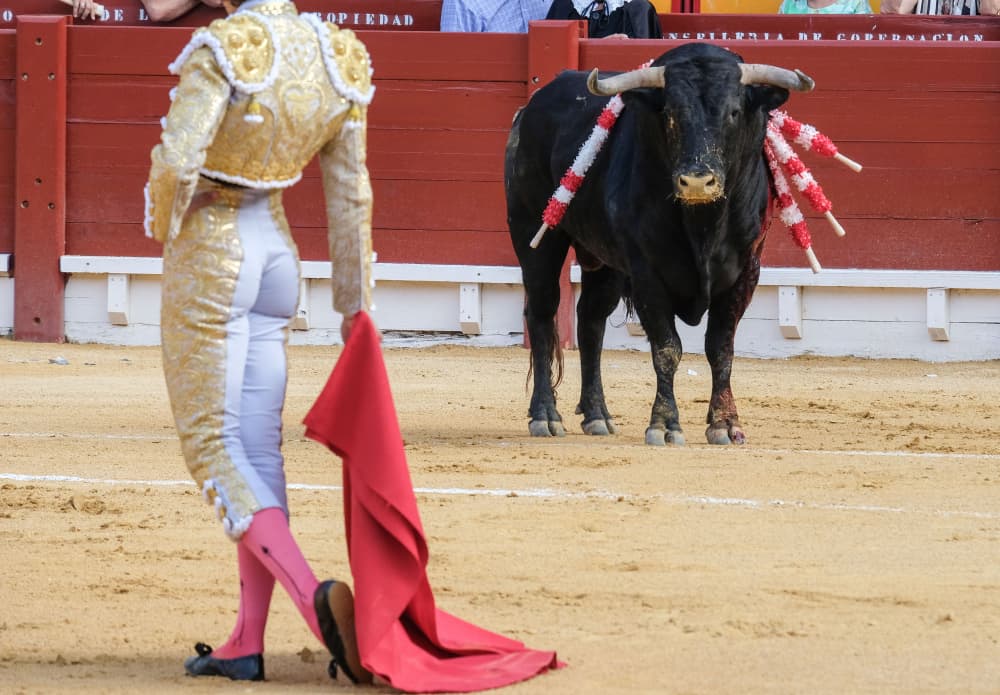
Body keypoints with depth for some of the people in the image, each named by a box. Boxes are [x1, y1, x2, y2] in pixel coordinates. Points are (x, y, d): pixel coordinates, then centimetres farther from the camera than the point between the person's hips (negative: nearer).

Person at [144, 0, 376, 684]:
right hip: (277, 249, 6)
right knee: (259, 449, 9)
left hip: (208, 250, -6)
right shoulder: (339, 55, 1)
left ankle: (311, 593, -19)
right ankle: (247, 644, 10)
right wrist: (356, 304, 15)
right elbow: (351, 192, 8)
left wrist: (165, 228, -4)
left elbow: (177, 162, -27)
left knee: (211, 446, 0)